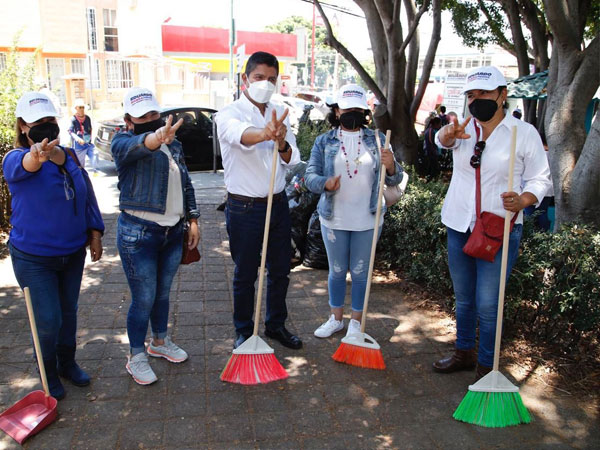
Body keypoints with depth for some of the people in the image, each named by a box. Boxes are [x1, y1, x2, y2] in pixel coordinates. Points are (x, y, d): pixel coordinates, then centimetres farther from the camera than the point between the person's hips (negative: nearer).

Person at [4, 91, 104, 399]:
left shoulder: (69, 156, 1)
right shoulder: (15, 159, -15)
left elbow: (87, 194, 9)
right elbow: (23, 165, -41)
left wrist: (95, 232, 6)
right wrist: (36, 154, -65)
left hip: (73, 252, 5)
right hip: (34, 258, -5)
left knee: (68, 311, 18)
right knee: (48, 320, -2)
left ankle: (67, 363, 40)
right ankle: (49, 374, 24)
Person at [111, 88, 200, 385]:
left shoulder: (173, 144, 10)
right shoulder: (122, 143, -10)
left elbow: (186, 184, 16)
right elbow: (137, 146, -35)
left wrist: (192, 219, 10)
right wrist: (157, 137, -57)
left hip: (173, 232, 6)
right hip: (138, 234, -6)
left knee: (163, 293, 19)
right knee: (144, 299, 2)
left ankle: (159, 342, 39)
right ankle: (136, 357, 21)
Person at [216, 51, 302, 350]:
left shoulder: (279, 115, 8)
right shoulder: (230, 114, -9)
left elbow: (293, 159, -2)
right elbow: (240, 134, -34)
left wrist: (282, 144, -25)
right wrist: (265, 134, -57)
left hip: (278, 202, 5)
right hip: (244, 207, -5)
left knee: (280, 269, 15)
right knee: (245, 274, 7)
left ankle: (276, 325, 34)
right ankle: (244, 331, 26)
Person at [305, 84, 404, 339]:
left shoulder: (377, 141, 3)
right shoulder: (324, 142, 1)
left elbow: (394, 180, 2)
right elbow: (310, 176, -4)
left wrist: (390, 165, -21)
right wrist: (325, 183, -26)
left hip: (367, 220, 0)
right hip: (334, 219, 0)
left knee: (360, 271, 9)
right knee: (337, 270, 13)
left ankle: (356, 322, 26)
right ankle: (336, 318, 31)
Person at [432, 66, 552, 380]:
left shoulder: (524, 132, -4)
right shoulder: (464, 129, 4)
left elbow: (540, 179, 0)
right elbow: (442, 139, -19)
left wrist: (523, 201, -21)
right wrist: (448, 134, -44)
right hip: (458, 227, 4)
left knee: (487, 305, -2)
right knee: (463, 299, 17)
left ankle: (486, 368, 17)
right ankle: (464, 353, 36)